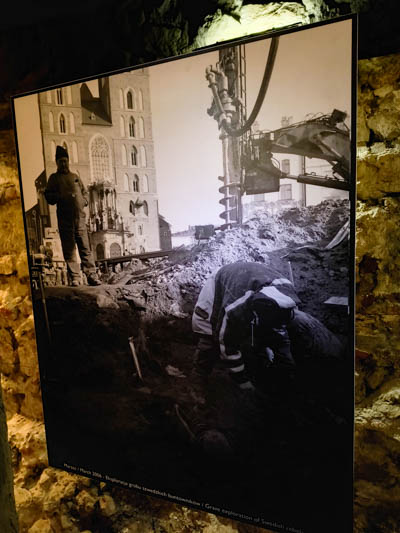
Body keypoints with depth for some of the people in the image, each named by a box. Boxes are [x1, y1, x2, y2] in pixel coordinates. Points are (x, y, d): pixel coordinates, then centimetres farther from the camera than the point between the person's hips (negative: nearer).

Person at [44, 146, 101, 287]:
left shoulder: (75, 177, 19)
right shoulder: (54, 178, 10)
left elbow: (84, 192, 25)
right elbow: (49, 197, 3)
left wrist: (83, 201, 5)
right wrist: (61, 196, -14)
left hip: (80, 217, 2)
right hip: (65, 219, -2)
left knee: (85, 248, -2)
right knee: (69, 250, -2)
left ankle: (92, 276, -1)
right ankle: (74, 278, 2)